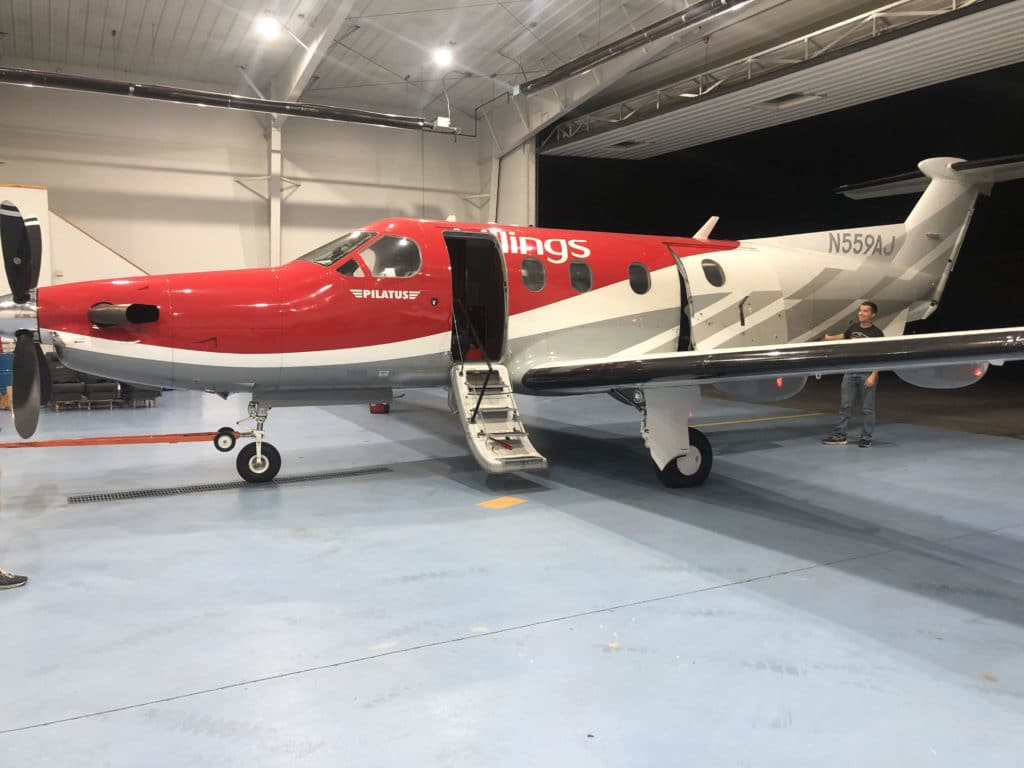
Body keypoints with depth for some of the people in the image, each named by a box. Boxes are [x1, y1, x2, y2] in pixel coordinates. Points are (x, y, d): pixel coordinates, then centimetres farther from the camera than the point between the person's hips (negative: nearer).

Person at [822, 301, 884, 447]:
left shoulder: (877, 333, -8)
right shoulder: (853, 327, 6)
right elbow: (843, 336, 30)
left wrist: (873, 376, -18)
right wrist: (829, 338, 18)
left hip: (867, 374, -5)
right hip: (850, 372, 5)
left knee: (867, 408, 2)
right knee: (844, 405, 7)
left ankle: (866, 438, 10)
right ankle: (839, 435, 13)